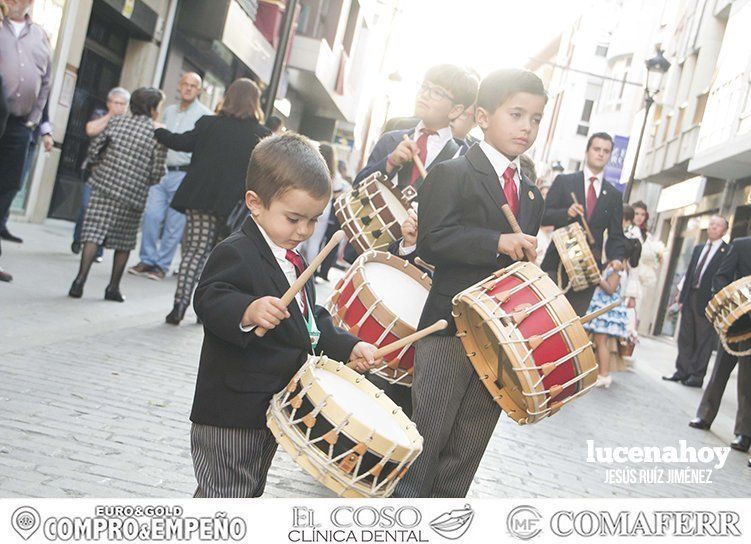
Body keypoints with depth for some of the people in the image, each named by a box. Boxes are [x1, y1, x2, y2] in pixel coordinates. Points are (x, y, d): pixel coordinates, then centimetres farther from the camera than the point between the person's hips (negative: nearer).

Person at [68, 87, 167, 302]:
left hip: (105, 185, 2)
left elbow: (94, 149, 5)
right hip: (133, 195, -1)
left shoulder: (116, 121, 6)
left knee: (94, 232, -1)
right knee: (124, 242, 11)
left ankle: (80, 280, -12)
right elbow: (157, 173, -4)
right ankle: (113, 287, 17)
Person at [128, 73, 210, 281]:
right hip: (162, 172, 5)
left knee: (174, 223, -1)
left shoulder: (204, 115, -2)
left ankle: (162, 265, 10)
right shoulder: (169, 111, 17)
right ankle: (147, 260, 9)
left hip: (185, 175, -5)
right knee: (151, 215, -3)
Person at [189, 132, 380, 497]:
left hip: (274, 409, 9)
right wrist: (248, 311, -47)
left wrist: (348, 347, 7)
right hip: (229, 413, -9)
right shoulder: (235, 253, -16)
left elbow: (312, 319, 20)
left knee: (250, 492, 22)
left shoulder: (295, 261, 14)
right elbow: (208, 300, -28)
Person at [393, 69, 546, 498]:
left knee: (467, 450, 10)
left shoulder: (532, 196, 18)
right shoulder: (453, 174, -3)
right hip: (451, 328, -6)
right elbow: (432, 241, -17)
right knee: (427, 439, 1)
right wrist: (497, 242, -25)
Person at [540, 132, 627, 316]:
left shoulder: (614, 195, 13)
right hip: (558, 264, -2)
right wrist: (566, 213, -19)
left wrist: (616, 258, -8)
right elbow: (543, 216, 0)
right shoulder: (563, 181, 6)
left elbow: (615, 235, 11)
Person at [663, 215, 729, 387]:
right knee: (685, 337, 9)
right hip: (690, 297, 7)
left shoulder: (728, 252, -5)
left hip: (708, 302, -7)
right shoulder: (698, 248, 17)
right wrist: (682, 296, 12)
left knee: (704, 340, 0)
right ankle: (682, 372, 17)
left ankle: (697, 376, 5)